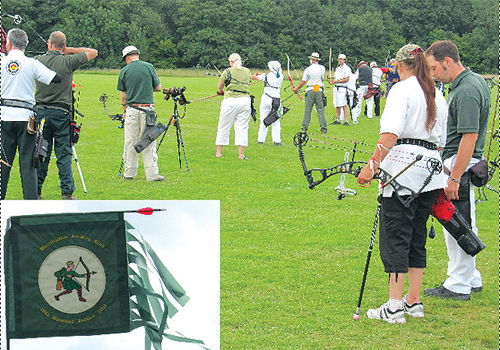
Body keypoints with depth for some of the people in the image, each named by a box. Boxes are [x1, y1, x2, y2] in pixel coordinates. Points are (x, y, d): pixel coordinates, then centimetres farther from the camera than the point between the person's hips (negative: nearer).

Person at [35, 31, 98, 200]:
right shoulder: (68, 61, -7)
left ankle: (36, 191, 12)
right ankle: (67, 192, -1)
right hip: (61, 113, -2)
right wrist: (69, 51, 4)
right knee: (64, 154, 1)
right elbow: (93, 52, 2)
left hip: (41, 111, 2)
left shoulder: (38, 61, -1)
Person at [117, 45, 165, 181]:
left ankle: (129, 173, 13)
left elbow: (123, 95, 5)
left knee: (130, 142, 8)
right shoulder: (149, 67, -1)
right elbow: (158, 87, 6)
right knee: (149, 142, 2)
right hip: (147, 108, -1)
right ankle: (152, 174, -1)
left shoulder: (124, 71, 1)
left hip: (131, 109, 1)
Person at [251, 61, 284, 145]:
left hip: (266, 98, 0)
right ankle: (276, 140, 0)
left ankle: (261, 139, 12)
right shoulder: (280, 77, 0)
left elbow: (255, 77, 10)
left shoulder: (266, 76, -4)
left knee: (263, 120, 8)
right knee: (276, 121, 4)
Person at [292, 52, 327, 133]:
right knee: (321, 110, 1)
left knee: (307, 110, 5)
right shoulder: (322, 68, 0)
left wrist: (296, 88, 19)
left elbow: (303, 82, 4)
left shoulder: (308, 69, 0)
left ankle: (304, 127, 6)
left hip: (310, 90, 0)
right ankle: (324, 129, -4)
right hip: (319, 91, 0)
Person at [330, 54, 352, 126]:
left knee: (344, 105, -14)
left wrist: (336, 81, -14)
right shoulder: (337, 68, 20)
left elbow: (346, 79, -13)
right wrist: (332, 82, 0)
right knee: (337, 105, 8)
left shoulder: (347, 68, -5)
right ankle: (338, 120, 16)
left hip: (342, 88, -8)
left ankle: (347, 121, -15)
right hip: (336, 88, 8)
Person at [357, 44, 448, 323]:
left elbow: (391, 133, -19)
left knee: (395, 237, -4)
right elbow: (441, 142, 16)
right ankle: (414, 301, 18)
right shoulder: (437, 96, 15)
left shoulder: (402, 90, -7)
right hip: (430, 171, 7)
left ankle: (395, 307, -5)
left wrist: (373, 165, -19)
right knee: (417, 237, 15)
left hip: (403, 171, -7)